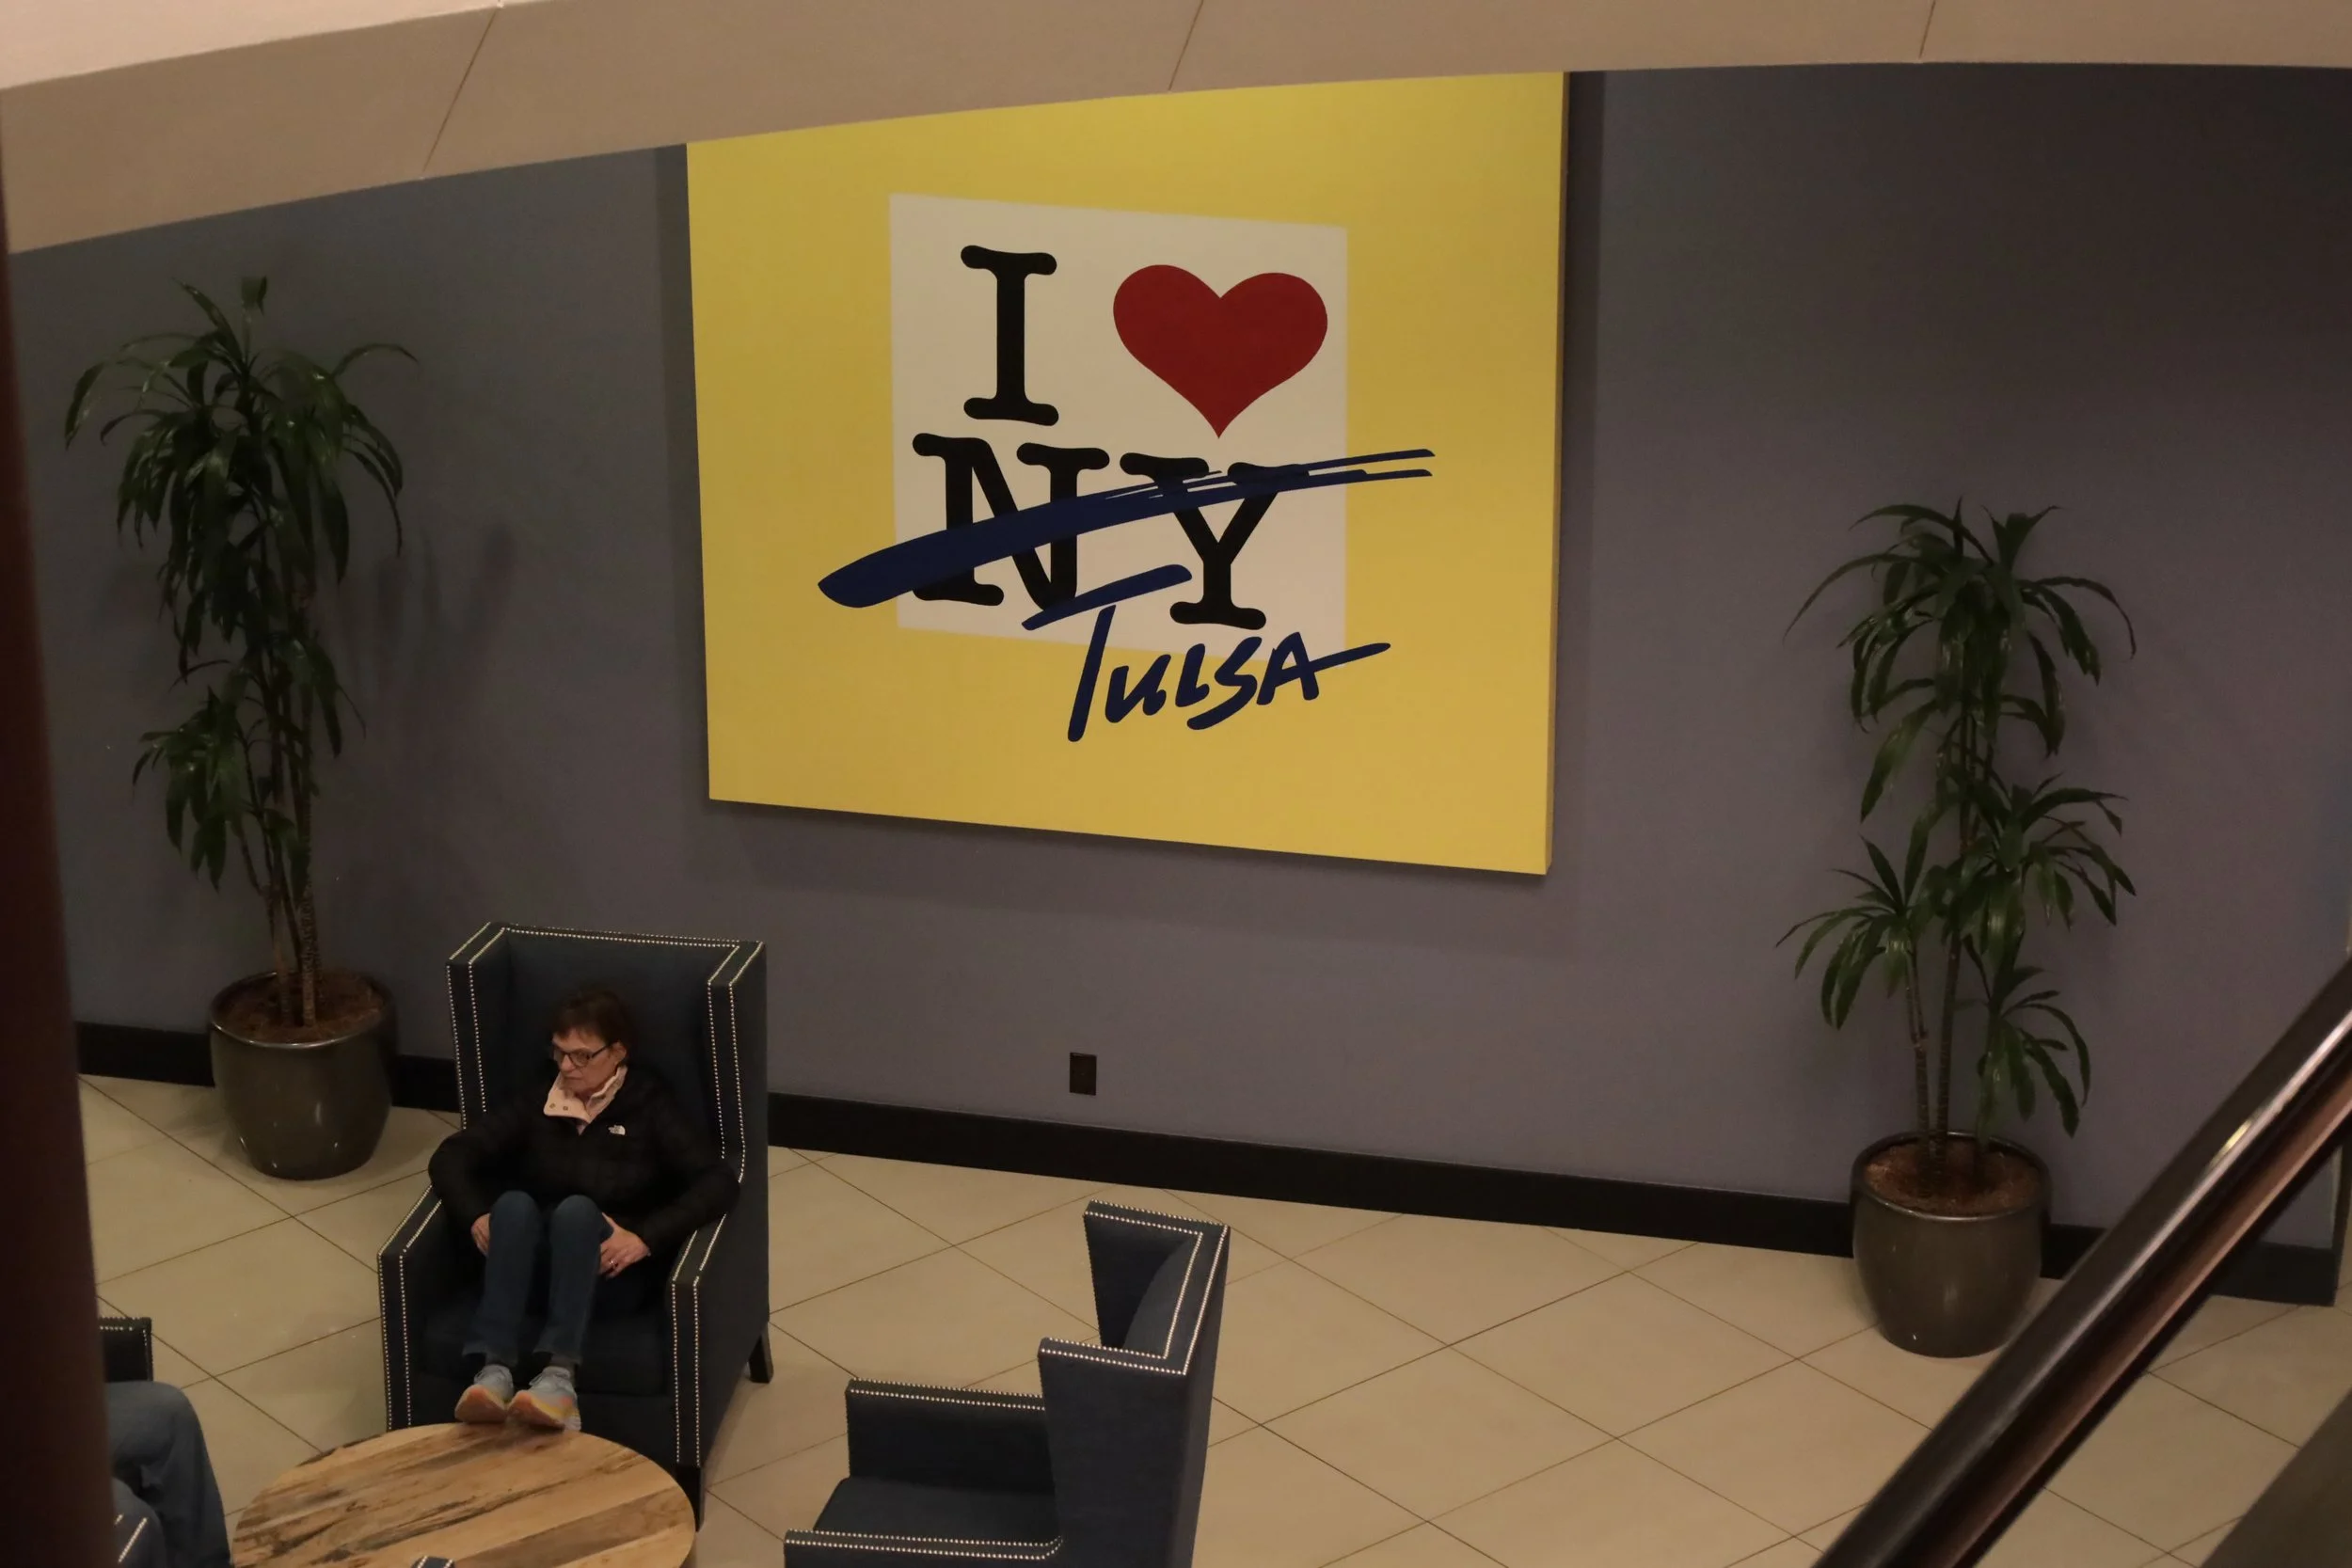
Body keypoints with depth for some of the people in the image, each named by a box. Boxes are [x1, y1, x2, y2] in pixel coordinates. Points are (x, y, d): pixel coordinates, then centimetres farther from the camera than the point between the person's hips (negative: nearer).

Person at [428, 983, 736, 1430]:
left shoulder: (650, 1110, 6)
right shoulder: (538, 1105, 17)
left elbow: (718, 1183, -7)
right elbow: (452, 1154, 10)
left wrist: (645, 1238, -21)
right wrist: (476, 1216, -10)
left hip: (613, 1273, -3)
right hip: (534, 1268, 3)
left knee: (577, 1209, -35)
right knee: (514, 1203, -30)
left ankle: (561, 1377, -55)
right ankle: (494, 1371, -49)